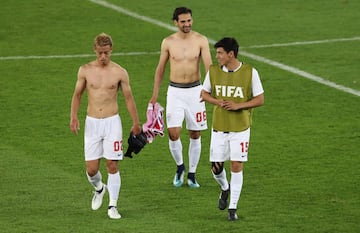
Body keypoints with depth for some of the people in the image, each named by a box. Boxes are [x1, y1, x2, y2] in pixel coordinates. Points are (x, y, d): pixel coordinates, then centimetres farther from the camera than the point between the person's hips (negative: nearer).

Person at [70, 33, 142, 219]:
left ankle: (113, 206, 1)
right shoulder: (85, 70, 1)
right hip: (92, 122, 1)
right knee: (91, 168, 0)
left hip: (112, 122, -1)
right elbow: (77, 94, 11)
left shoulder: (119, 73, -2)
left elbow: (128, 98, 6)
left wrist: (136, 123, 9)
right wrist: (73, 117, -1)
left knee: (112, 165, -6)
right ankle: (99, 189, 33)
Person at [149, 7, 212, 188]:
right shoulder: (168, 42, -1)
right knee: (173, 133, -11)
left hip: (195, 91, 0)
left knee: (195, 134, 6)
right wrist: (155, 95, 9)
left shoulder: (201, 41, -5)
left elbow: (209, 66, -12)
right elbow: (160, 69, 9)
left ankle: (191, 174, 18)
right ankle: (179, 167, 14)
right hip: (175, 92, 0)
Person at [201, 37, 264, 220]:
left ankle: (233, 208, 7)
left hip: (240, 129, -3)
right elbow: (204, 94, 10)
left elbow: (260, 100, -5)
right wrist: (217, 102, -12)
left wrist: (238, 105, -19)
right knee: (216, 167, 3)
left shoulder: (250, 72, -9)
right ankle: (225, 188, 37)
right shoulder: (213, 71, -1)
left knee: (236, 167, -4)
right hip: (219, 128, 3)